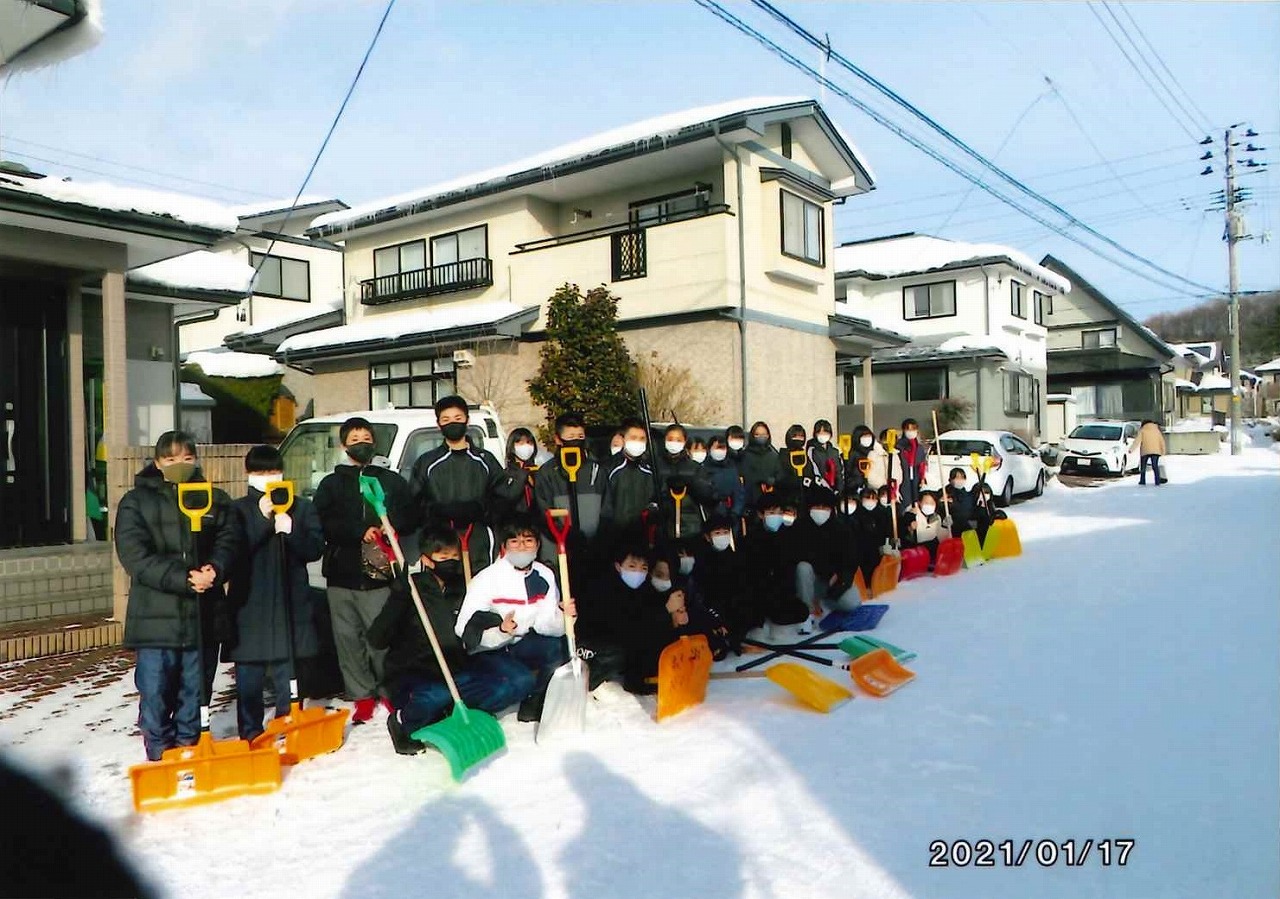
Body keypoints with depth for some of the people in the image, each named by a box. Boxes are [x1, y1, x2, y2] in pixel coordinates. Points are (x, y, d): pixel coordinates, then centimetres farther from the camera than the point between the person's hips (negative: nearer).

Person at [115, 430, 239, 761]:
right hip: (156, 615, -2)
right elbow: (136, 555, -9)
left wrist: (214, 570, -23)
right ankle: (159, 755, 17)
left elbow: (228, 540, -1)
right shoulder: (136, 502, 2)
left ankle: (188, 749, 27)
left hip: (203, 614, 2)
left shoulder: (215, 500, 10)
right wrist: (184, 579, -20)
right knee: (156, 690, 1)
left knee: (195, 690, 12)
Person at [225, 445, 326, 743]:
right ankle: (250, 735, 17)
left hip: (291, 603, 0)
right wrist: (262, 518, -18)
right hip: (249, 604, 0)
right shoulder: (238, 510, 5)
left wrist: (291, 531, -18)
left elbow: (316, 548, 0)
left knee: (287, 675, 7)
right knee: (248, 677, 5)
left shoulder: (301, 507, 6)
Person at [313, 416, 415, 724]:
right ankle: (362, 696, 11)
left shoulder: (392, 481, 14)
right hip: (342, 574, 2)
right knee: (348, 638, 2)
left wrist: (391, 525, -12)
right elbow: (322, 522, -1)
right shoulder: (331, 484, 13)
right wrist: (361, 531, -12)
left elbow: (409, 517, 9)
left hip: (379, 574, -1)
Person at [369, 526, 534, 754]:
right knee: (437, 696, -40)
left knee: (520, 680, -16)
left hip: (455, 673, 5)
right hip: (411, 676, -4)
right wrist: (399, 597, -29)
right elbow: (377, 641, -17)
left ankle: (443, 713, -16)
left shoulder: (462, 589, 8)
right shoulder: (410, 588, -6)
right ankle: (405, 722, -7)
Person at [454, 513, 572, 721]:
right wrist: (501, 630, -36)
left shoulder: (545, 576, -3)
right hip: (488, 653, -4)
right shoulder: (486, 579, -17)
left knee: (558, 646, -23)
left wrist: (561, 614, -28)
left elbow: (544, 625, -7)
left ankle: (534, 701, 0)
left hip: (522, 646, 4)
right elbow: (464, 629, -21)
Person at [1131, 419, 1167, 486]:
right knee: (1155, 466, -2)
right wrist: (1163, 451, 14)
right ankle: (1157, 482, -10)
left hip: (1145, 451, -2)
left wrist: (1131, 449, -10)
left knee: (1143, 467, 9)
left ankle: (1143, 482, 10)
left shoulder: (1142, 431, 6)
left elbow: (1137, 440, -6)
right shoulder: (1156, 430, 15)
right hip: (1155, 451, 2)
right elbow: (1162, 441, 11)